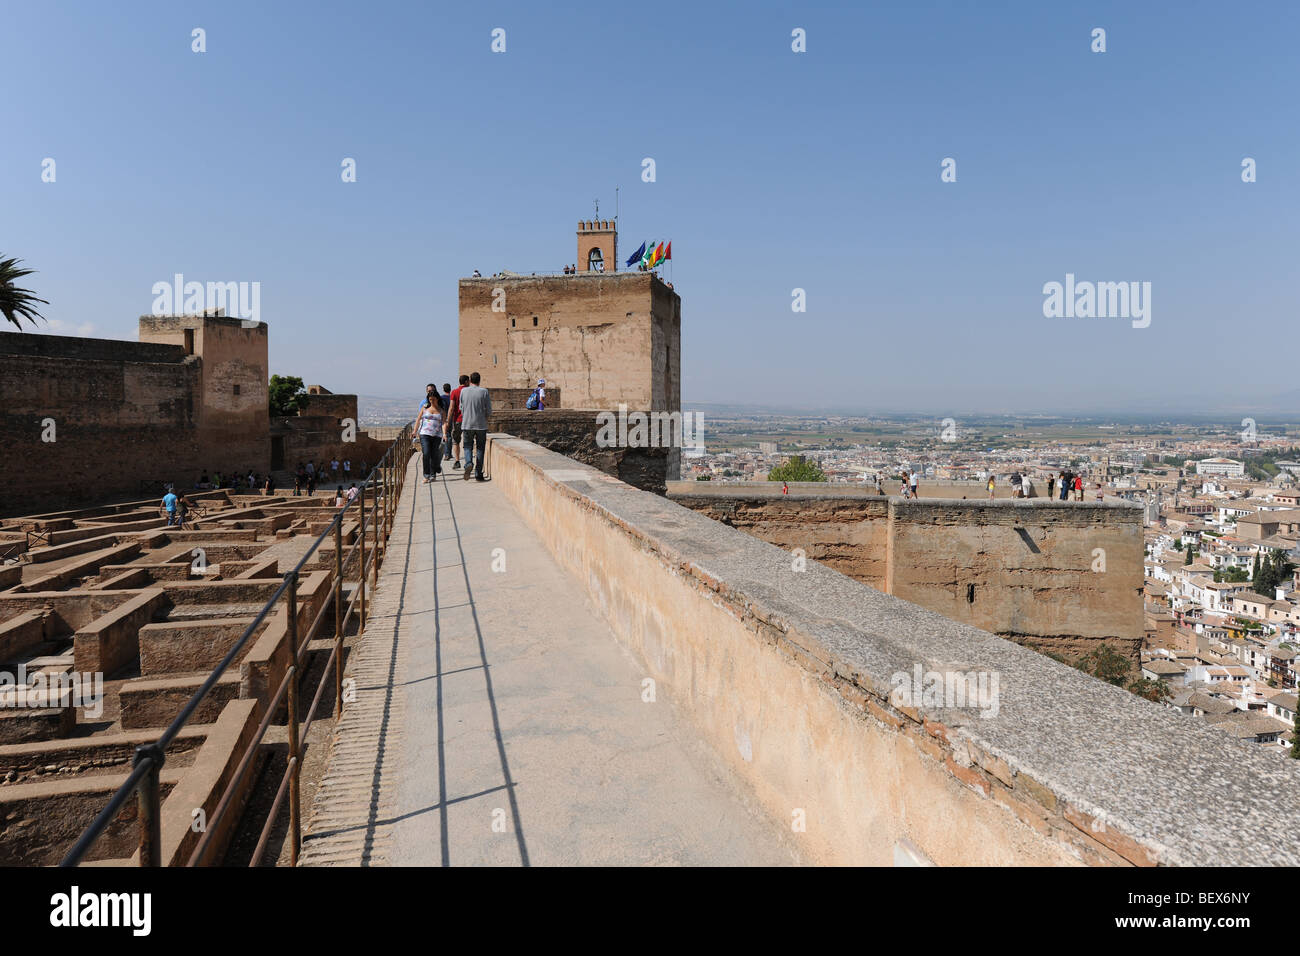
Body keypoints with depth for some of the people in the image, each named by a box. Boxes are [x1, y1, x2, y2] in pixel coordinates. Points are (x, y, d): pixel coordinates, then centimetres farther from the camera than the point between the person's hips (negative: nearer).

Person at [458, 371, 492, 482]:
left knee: (468, 446, 12)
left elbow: (461, 407, 9)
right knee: (480, 449, 7)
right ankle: (478, 474, 7)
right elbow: (489, 410, -3)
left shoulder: (463, 391, 1)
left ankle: (468, 463, -17)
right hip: (481, 425, -1)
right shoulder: (484, 392, -4)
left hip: (467, 424, 1)